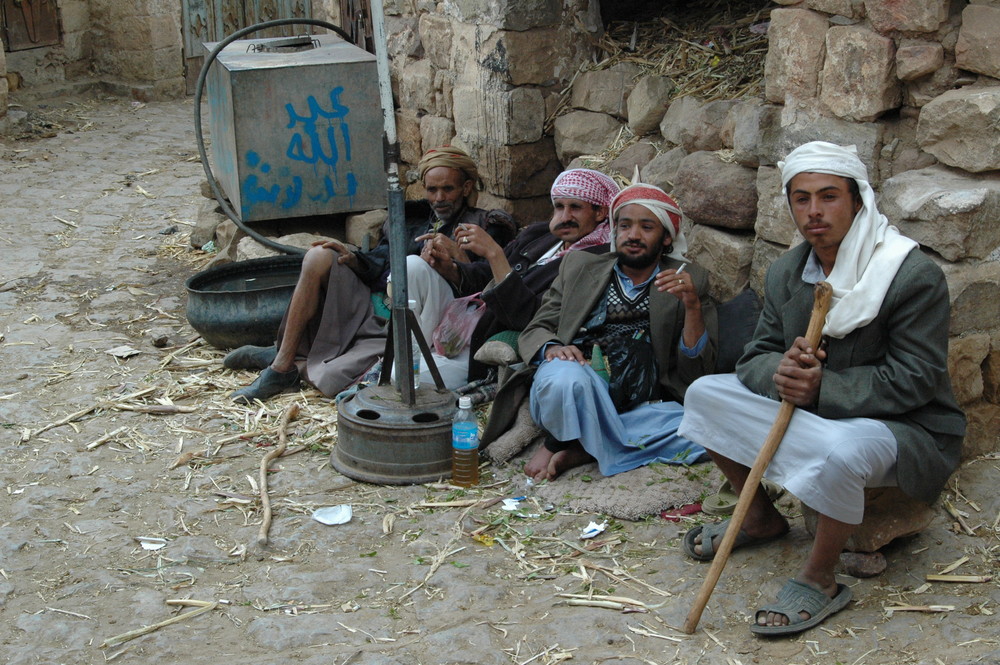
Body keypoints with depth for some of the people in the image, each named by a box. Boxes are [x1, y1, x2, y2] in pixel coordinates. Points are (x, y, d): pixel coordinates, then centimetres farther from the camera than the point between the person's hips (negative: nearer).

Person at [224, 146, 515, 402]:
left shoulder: (484, 227, 3)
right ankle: (281, 360, -12)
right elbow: (379, 264, 13)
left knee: (330, 381, -29)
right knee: (320, 256, -19)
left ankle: (295, 364, 8)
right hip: (372, 306, 6)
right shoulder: (414, 215, 18)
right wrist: (353, 259, -7)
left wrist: (459, 258, -24)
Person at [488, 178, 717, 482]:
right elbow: (534, 331, 14)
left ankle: (578, 452, -15)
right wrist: (552, 348, -10)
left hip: (640, 407, 1)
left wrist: (692, 305, -11)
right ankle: (560, 442, -4)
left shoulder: (689, 280, 13)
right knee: (565, 376, -36)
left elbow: (695, 371, 5)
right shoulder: (579, 266, 17)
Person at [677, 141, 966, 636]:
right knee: (705, 393, -1)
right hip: (811, 414, 7)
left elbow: (912, 381, -22)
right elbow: (755, 357, 3)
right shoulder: (785, 273, 2)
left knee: (840, 447, -41)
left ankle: (819, 581, -16)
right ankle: (760, 518, 13)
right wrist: (779, 373, -23)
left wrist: (821, 388, -30)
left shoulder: (916, 276, -19)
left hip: (907, 429, -7)